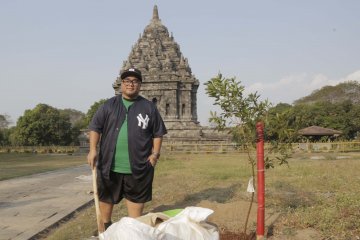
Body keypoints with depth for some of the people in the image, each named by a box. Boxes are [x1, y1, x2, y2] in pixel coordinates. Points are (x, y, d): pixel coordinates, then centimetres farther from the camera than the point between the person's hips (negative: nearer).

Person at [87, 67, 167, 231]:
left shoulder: (149, 107, 5)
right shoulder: (109, 105, 6)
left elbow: (158, 133, 7)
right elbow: (95, 127, 3)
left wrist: (155, 153, -3)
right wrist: (93, 150, -8)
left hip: (138, 166, -1)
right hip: (109, 164, 1)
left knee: (135, 199, 9)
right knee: (106, 197, 15)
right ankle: (105, 226, 36)